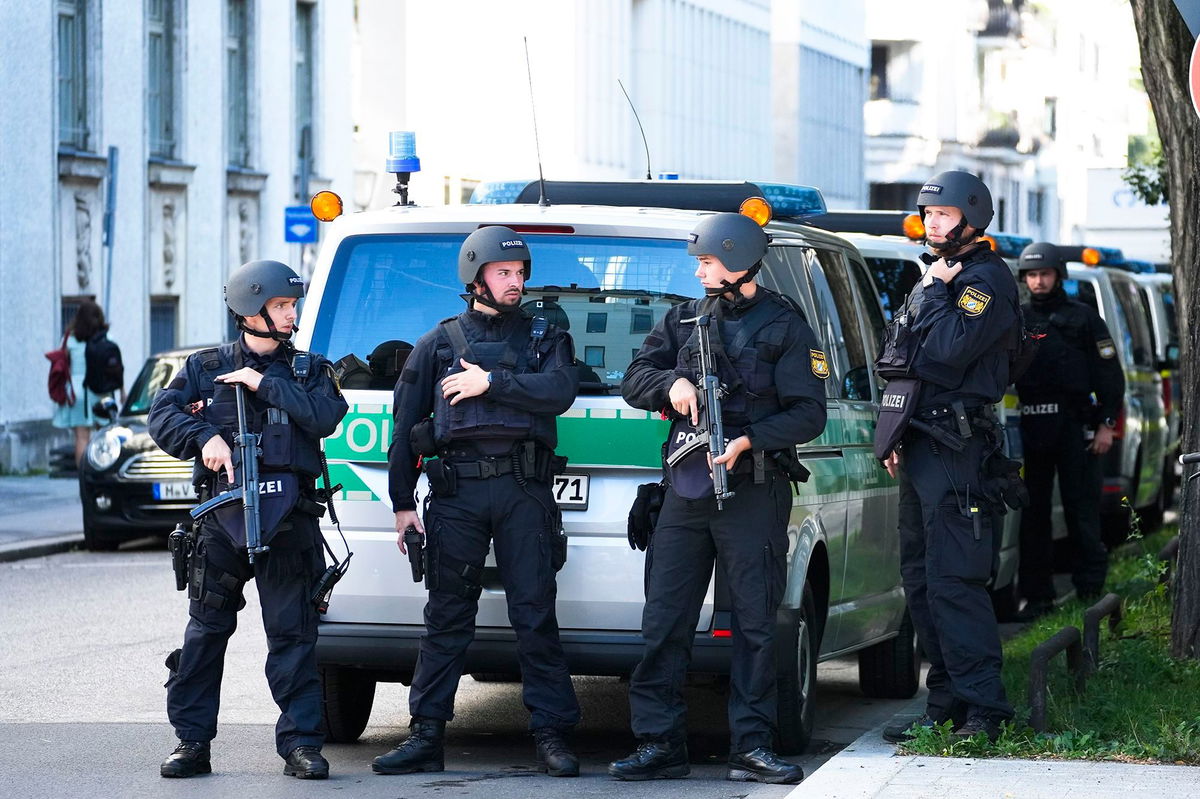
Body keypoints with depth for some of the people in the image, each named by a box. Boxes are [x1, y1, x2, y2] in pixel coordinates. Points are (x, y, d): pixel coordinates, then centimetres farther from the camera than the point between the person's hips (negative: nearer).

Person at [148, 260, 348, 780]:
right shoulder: (207, 367, 13)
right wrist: (206, 437, -15)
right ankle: (192, 741, 7)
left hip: (288, 517, 0)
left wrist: (265, 384, -6)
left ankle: (300, 742, 0)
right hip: (222, 511, 0)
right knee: (206, 628, 1)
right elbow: (162, 416, 2)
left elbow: (324, 417, -5)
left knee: (293, 631, -2)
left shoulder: (308, 369, 14)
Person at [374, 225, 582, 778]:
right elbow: (405, 423, 13)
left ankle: (552, 737, -1)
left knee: (535, 615, -3)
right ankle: (427, 736, 6)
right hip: (456, 492, 1)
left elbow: (559, 391, -6)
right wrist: (402, 502, 8)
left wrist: (491, 382, -8)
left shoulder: (545, 338, 15)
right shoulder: (439, 343, 15)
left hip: (524, 489, -1)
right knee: (446, 617, 2)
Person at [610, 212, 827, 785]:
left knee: (755, 623, -1)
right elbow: (635, 380, 13)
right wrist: (672, 384, -9)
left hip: (753, 494, -4)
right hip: (685, 490, 4)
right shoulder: (684, 319, 15)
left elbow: (808, 414, -5)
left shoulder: (784, 327, 1)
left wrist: (748, 440, -19)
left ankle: (751, 748, 2)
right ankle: (659, 745, 5)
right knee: (664, 623, 1)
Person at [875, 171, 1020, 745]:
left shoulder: (986, 280, -10)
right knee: (921, 581, 11)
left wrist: (937, 291, -12)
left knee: (952, 582, -14)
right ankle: (946, 704, 16)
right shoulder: (938, 278, 20)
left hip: (955, 451, -10)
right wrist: (895, 437, 22)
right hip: (919, 449, 10)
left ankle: (984, 711, -14)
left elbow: (948, 350, -23)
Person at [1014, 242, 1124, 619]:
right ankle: (1037, 595, 9)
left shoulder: (1082, 317, 6)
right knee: (1032, 513, 4)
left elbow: (1109, 373, 4)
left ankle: (1090, 590, 3)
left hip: (1074, 427, -3)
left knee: (1081, 510, -2)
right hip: (1031, 428, 3)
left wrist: (1106, 423, -4)